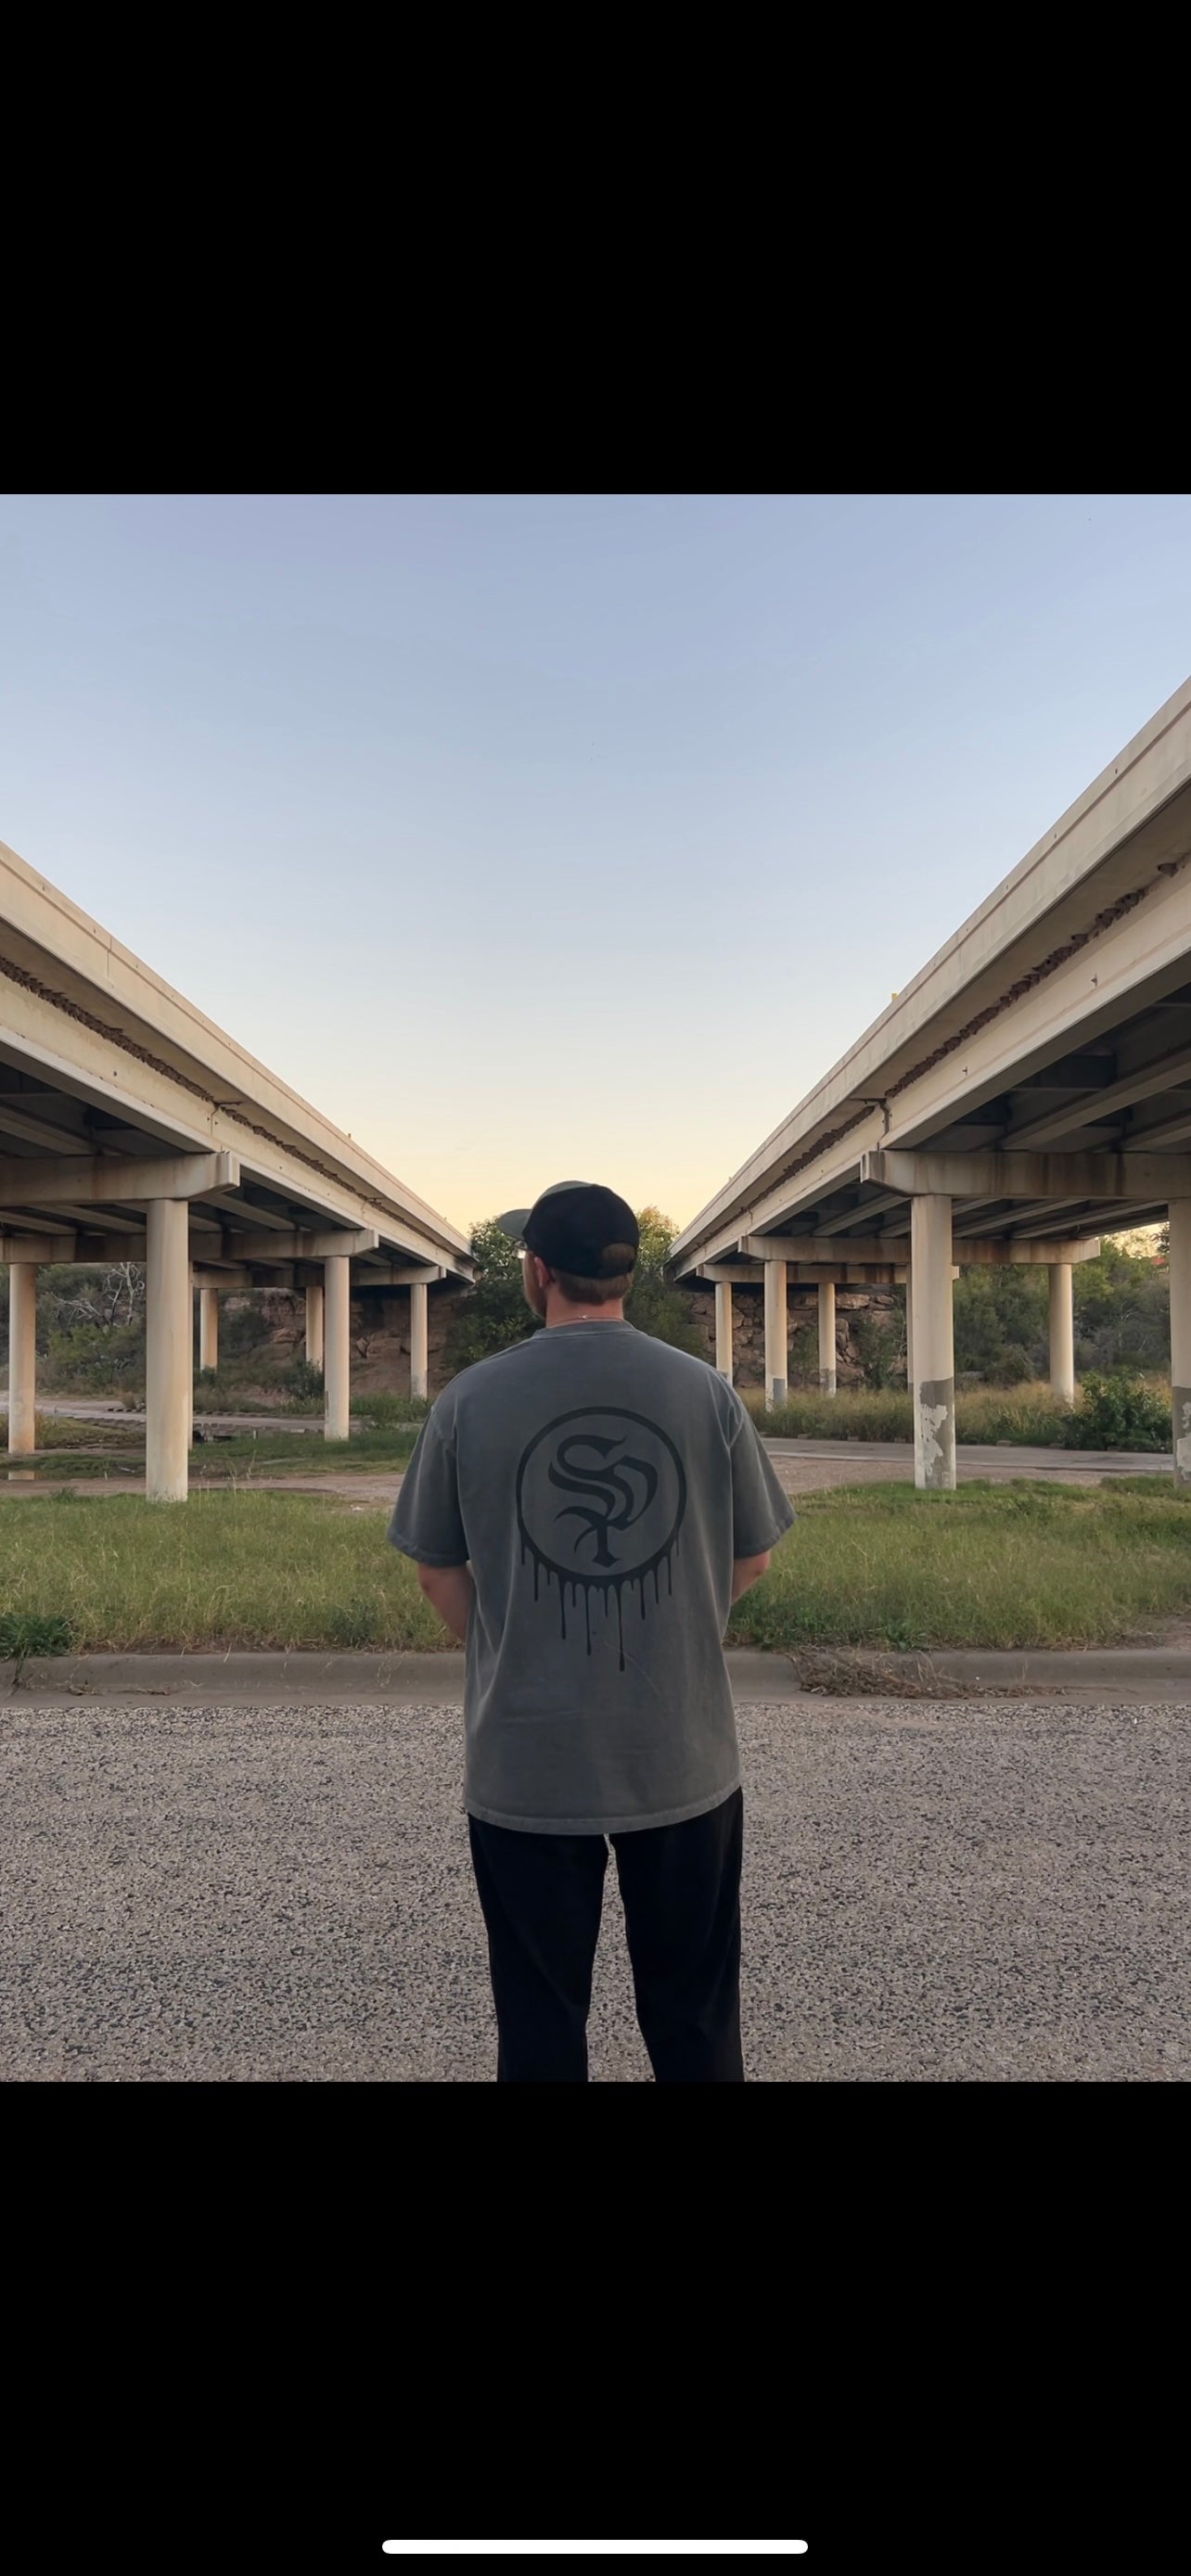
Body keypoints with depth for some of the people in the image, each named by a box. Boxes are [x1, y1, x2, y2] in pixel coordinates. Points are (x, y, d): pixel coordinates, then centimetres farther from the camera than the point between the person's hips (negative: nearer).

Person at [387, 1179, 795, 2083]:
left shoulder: (471, 1399, -9)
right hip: (684, 1759, 1)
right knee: (693, 2019, 20)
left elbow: (438, 1573, -1)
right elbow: (751, 1559, 3)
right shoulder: (706, 1392, -7)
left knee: (541, 2025, 17)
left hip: (524, 1766, -1)